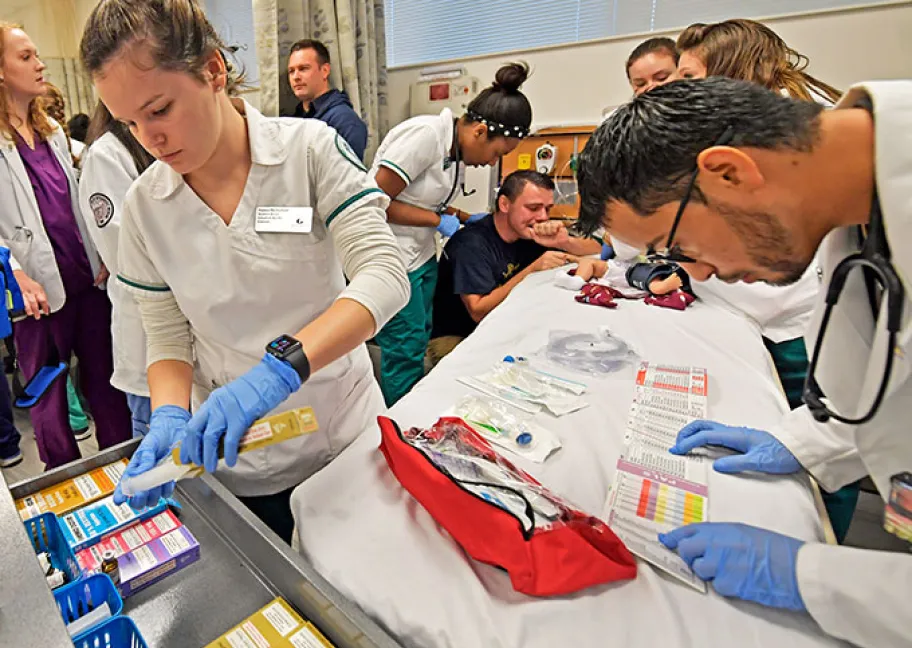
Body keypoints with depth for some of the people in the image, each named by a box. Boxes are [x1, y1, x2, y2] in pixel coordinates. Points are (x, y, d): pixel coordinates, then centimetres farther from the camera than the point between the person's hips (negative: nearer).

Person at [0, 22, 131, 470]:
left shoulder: (52, 130, 13)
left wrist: (102, 254, 8)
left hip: (87, 277, 5)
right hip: (39, 289, -5)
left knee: (104, 377, 11)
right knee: (48, 391, 10)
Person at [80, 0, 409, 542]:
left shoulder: (310, 149, -13)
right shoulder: (143, 207, -4)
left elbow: (385, 275, -24)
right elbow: (167, 337, 2)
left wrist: (281, 366, -34)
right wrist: (170, 417, -18)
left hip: (344, 435, -1)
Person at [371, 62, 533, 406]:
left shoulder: (457, 148, 6)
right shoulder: (425, 134, -20)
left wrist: (467, 219, 3)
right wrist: (439, 221, -15)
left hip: (421, 253, 9)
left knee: (420, 341, 15)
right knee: (406, 350, -2)